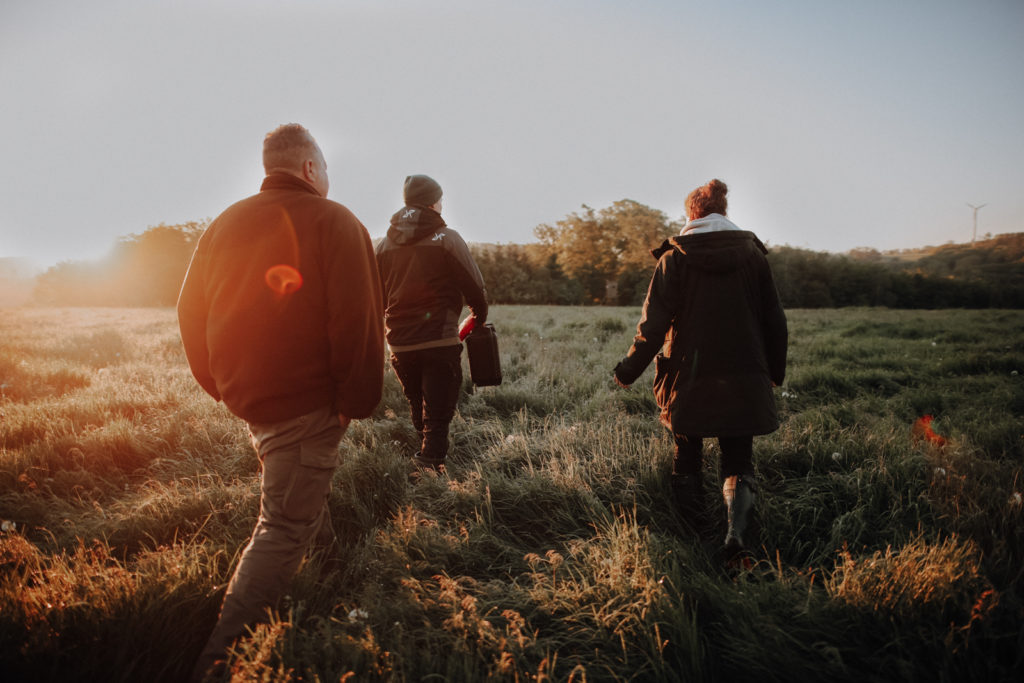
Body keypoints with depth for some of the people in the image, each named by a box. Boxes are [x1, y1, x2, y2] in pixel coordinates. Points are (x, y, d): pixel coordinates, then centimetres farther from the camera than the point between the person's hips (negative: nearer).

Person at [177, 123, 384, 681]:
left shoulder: (225, 224, 10)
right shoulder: (333, 222, -9)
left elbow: (191, 312, 14)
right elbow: (357, 322, -17)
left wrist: (221, 384, 23)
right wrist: (357, 400, -10)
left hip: (244, 392, 8)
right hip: (306, 400, -8)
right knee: (285, 525, -3)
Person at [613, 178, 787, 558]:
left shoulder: (674, 258, -6)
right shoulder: (751, 252, 3)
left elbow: (653, 324, -9)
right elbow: (774, 320, 7)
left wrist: (628, 371, 2)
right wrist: (775, 370, 19)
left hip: (689, 379, -2)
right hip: (744, 379, 2)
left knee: (687, 461, 16)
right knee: (738, 462, 11)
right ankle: (736, 530, -10)